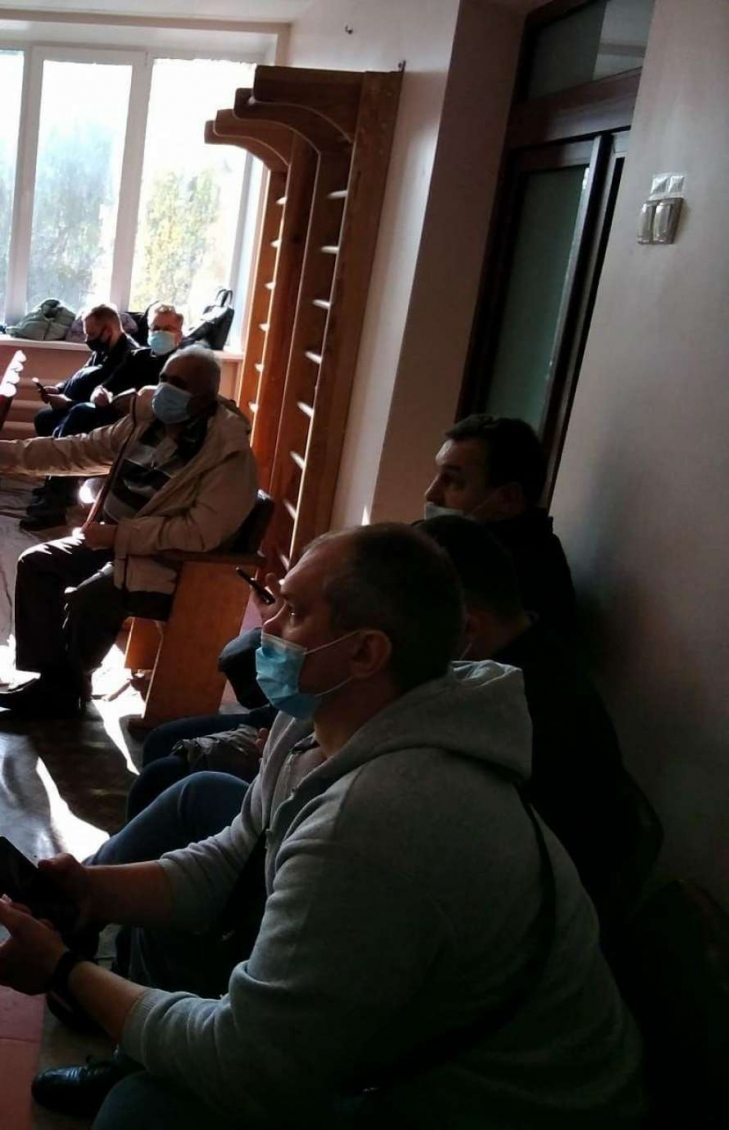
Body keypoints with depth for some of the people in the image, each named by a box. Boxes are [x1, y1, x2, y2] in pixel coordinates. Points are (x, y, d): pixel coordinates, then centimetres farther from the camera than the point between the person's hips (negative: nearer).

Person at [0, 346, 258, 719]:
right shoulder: (146, 418, 3)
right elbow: (79, 450, 11)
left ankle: (64, 689, 1)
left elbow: (201, 532, -26)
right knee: (35, 563, -3)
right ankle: (50, 674, 3)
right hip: (111, 538, 8)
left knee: (87, 599, -26)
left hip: (163, 562, -8)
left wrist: (118, 534, -24)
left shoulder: (228, 453, -19)